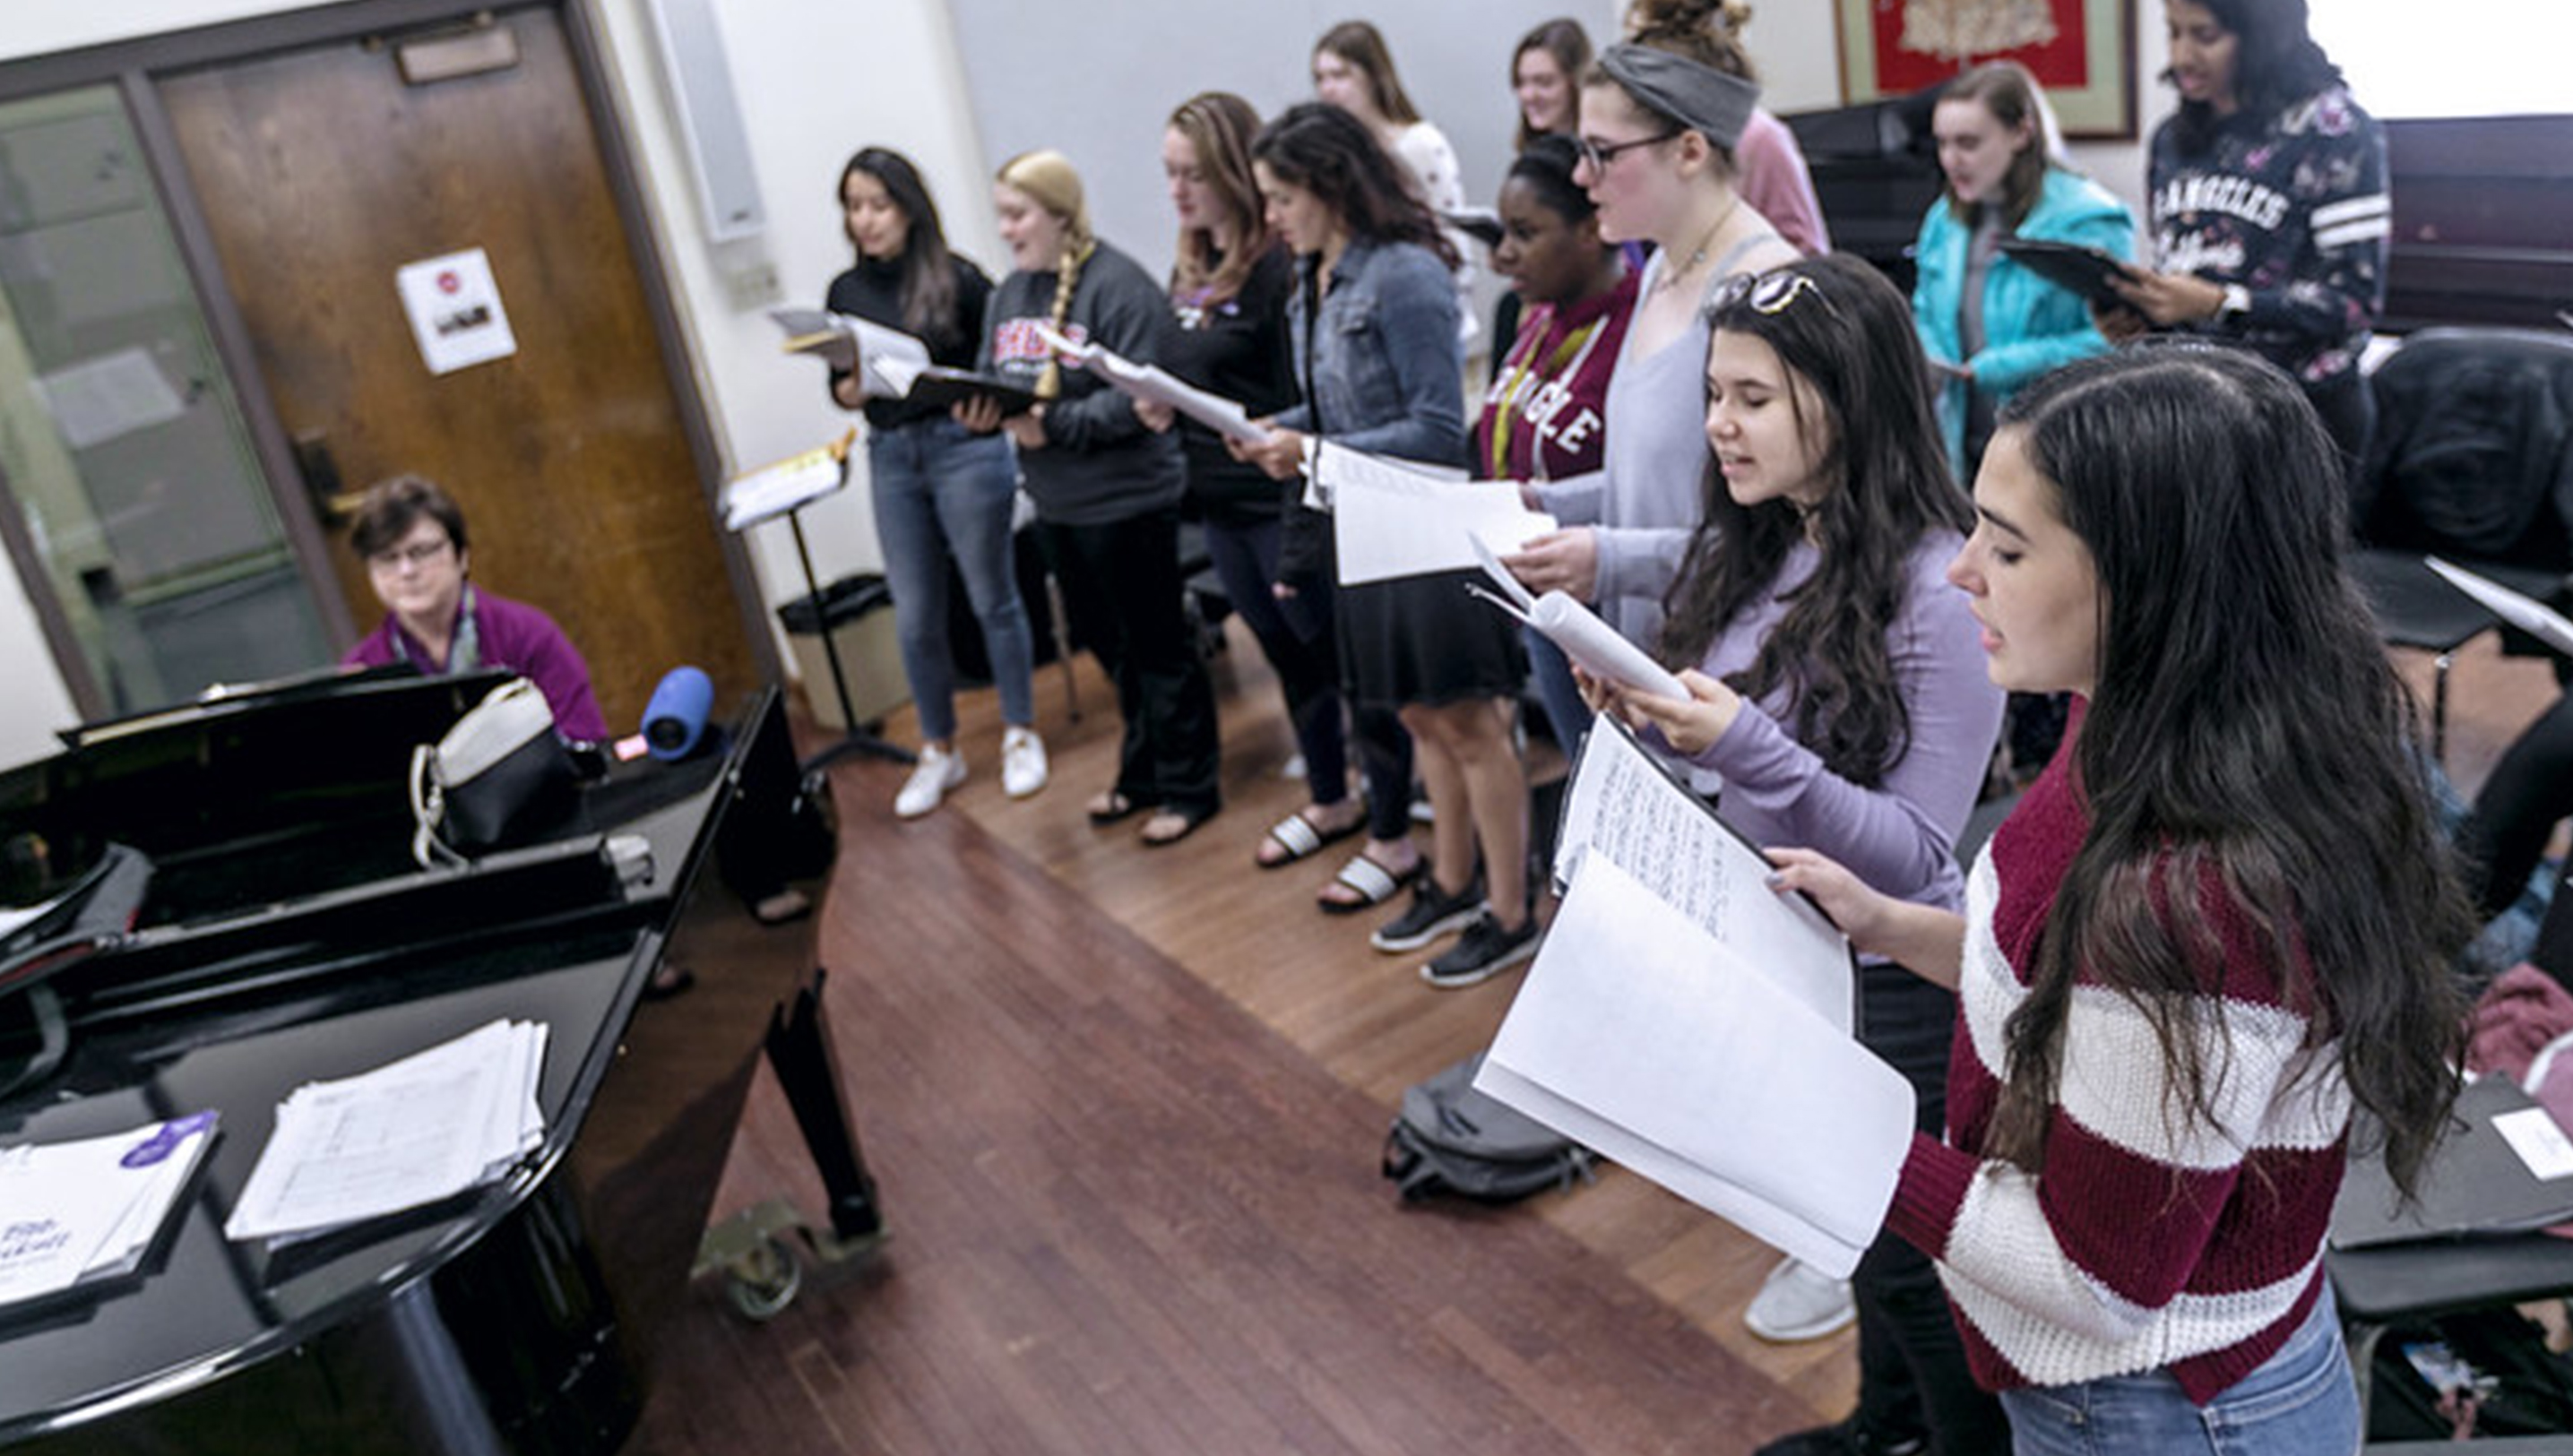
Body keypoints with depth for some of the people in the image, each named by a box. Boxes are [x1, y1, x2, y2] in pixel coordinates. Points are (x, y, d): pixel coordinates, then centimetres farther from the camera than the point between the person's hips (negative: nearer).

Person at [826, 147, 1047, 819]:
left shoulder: (957, 279, -5)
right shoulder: (845, 292, 8)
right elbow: (839, 382, 15)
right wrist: (848, 391, -7)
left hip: (964, 445, -4)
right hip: (890, 457, 4)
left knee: (992, 599, 6)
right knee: (915, 618, 8)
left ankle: (1020, 735, 23)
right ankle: (939, 751, 23)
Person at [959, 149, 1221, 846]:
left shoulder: (1117, 286, -16)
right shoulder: (1007, 294, 9)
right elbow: (992, 383, 14)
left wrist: (1056, 426, -28)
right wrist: (978, 412, -9)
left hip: (1126, 500, -8)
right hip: (1056, 504, 8)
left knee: (1158, 645, 4)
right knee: (1110, 644, 19)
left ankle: (1187, 787, 16)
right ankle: (1142, 772, 35)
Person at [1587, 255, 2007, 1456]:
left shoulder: (1938, 589, -23)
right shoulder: (1754, 552, -1)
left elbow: (1914, 854, -23)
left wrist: (1744, 746, -35)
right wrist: (1647, 713, -13)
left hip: (1893, 976, -7)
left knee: (1906, 1261, 11)